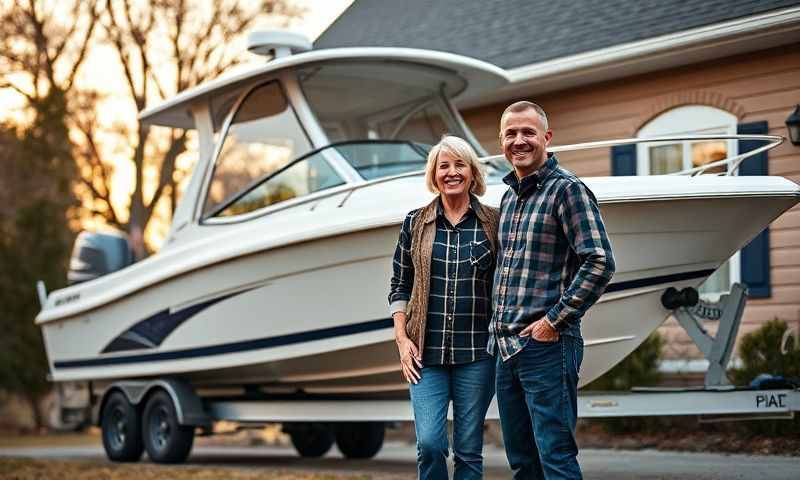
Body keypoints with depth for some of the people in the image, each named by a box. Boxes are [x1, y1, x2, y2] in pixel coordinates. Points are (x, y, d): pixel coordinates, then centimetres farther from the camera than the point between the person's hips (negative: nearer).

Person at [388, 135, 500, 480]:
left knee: (469, 448, 3)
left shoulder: (492, 223, 2)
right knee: (429, 442, -10)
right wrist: (402, 338, 0)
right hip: (426, 351, 1)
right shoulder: (415, 224, 5)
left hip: (476, 352, 0)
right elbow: (399, 286, 10)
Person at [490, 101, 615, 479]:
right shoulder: (508, 196, 17)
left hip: (547, 346, -8)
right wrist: (499, 331, 14)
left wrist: (554, 321, -16)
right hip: (506, 348, 8)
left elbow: (600, 263, -17)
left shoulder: (566, 189, -8)